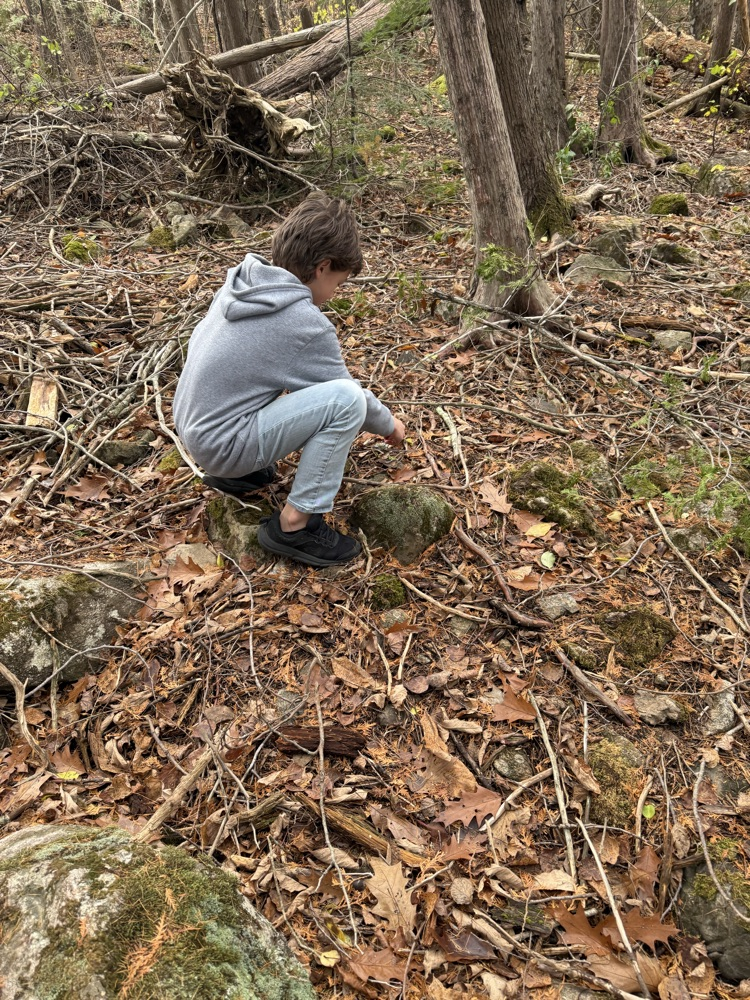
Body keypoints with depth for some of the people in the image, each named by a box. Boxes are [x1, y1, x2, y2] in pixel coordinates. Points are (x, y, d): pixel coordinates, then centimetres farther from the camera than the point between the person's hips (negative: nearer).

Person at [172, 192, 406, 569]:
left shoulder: (242, 285, 5)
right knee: (346, 398, -19)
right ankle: (294, 525, -12)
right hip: (222, 443, -9)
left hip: (192, 426, 9)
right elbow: (347, 393, -3)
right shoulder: (306, 324, -18)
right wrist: (388, 424, 16)